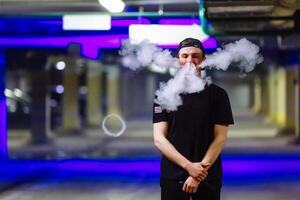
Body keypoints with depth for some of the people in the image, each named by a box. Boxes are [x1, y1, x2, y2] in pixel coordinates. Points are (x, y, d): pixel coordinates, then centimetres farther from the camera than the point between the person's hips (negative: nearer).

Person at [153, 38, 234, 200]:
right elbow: (159, 139, -3)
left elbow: (220, 138, -2)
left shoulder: (217, 94, 2)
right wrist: (189, 166, -15)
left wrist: (200, 171, -14)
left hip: (208, 177, 0)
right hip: (173, 176, 0)